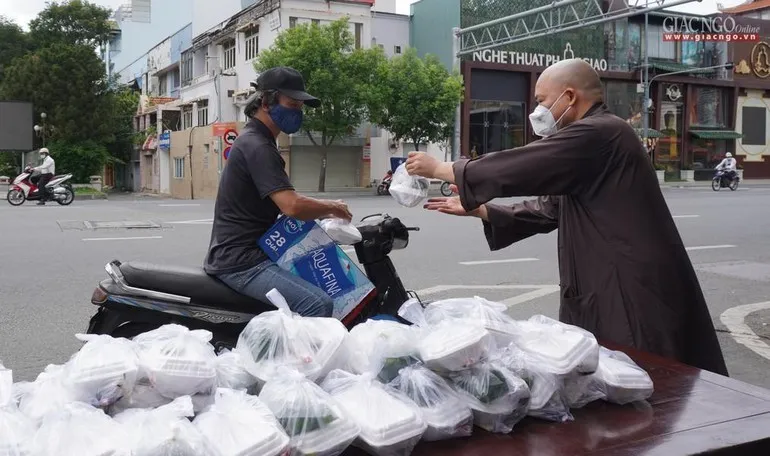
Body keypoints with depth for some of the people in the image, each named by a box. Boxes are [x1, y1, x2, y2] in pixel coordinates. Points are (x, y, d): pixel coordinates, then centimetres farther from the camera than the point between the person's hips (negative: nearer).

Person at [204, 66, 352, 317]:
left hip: (245, 253, 11)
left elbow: (282, 203, 21)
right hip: (241, 261, -11)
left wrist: (322, 213, 7)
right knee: (319, 304, -25)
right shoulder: (257, 146, -16)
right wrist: (332, 207, -10)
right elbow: (291, 206, -28)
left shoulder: (254, 140, 18)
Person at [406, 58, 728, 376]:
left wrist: (439, 169, -6)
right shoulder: (592, 138, 20)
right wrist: (475, 209, 14)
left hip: (636, 294, -10)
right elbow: (548, 209, 20)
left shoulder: (597, 134, -15)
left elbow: (517, 167, -18)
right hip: (611, 291, 10)